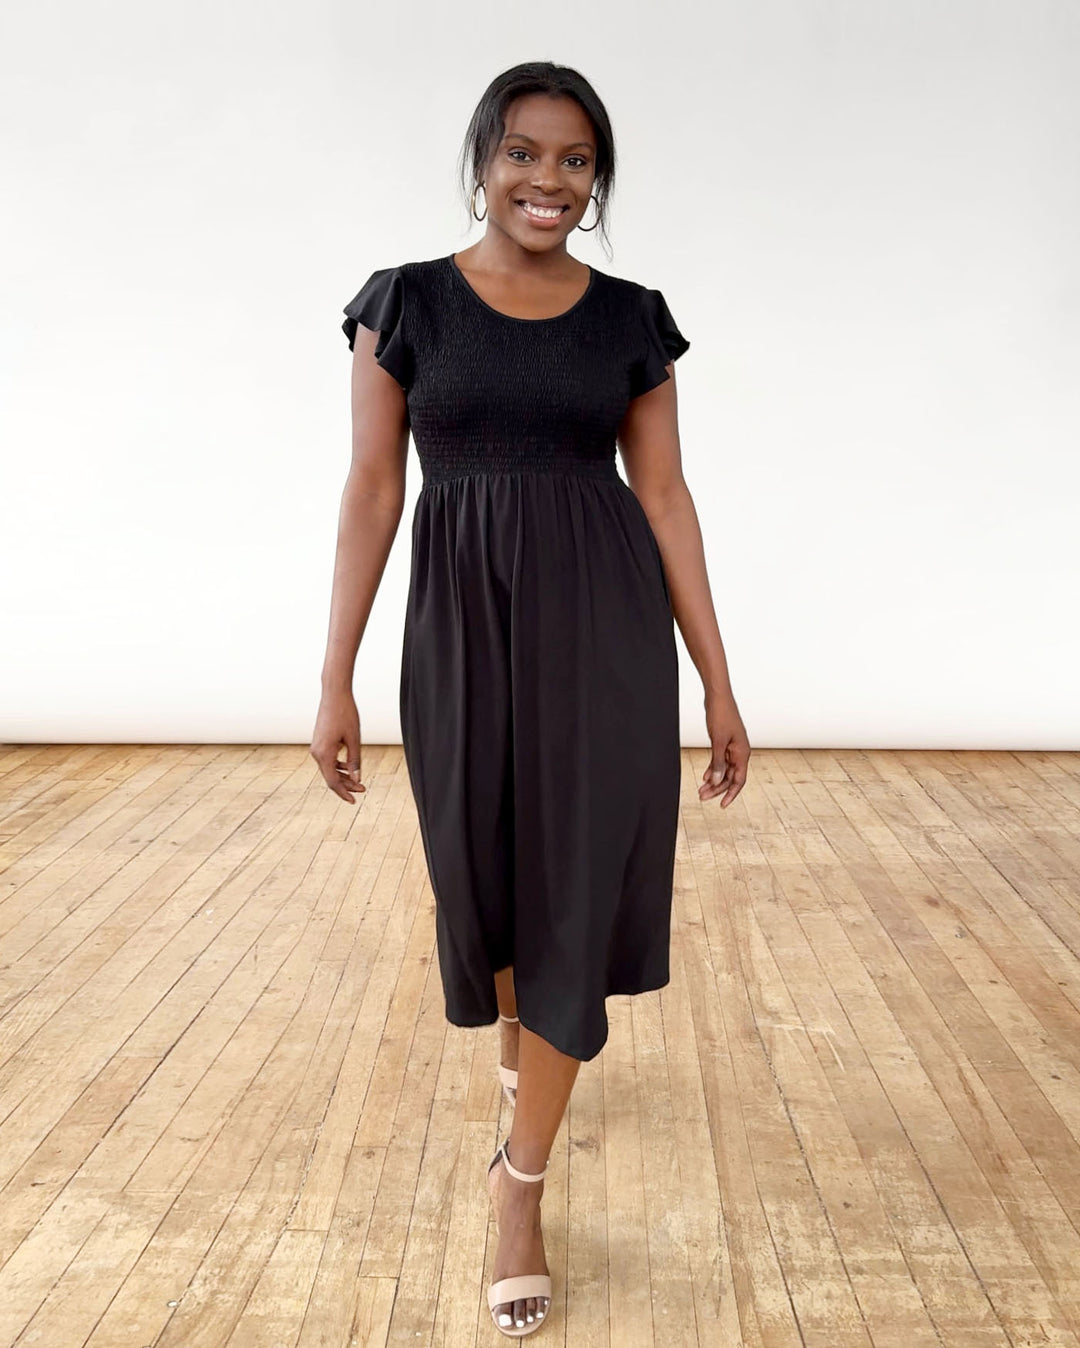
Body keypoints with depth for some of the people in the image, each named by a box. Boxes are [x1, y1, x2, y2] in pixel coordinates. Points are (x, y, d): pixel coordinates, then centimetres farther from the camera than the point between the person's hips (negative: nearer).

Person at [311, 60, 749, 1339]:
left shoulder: (633, 317, 4)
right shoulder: (406, 303, 2)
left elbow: (664, 498, 4)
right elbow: (372, 491, -1)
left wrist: (718, 686, 2)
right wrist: (335, 682, -5)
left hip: (609, 628, 0)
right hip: (465, 629, 0)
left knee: (577, 890, 1)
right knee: (488, 876, 14)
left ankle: (521, 1178, 18)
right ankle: (526, 1045, 47)